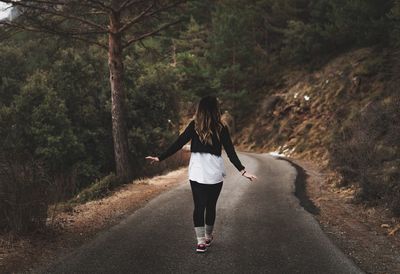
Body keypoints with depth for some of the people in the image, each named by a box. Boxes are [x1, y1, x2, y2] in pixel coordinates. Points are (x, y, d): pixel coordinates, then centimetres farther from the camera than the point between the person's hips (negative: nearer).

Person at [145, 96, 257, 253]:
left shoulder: (194, 126, 0)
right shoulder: (221, 128, -1)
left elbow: (178, 144, -3)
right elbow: (231, 152, -4)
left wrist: (160, 158, 2)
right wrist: (242, 170, -1)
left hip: (197, 173, 0)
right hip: (215, 173, 0)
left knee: (199, 206, 4)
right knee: (211, 206, 14)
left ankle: (201, 241, -2)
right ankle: (208, 237, 29)